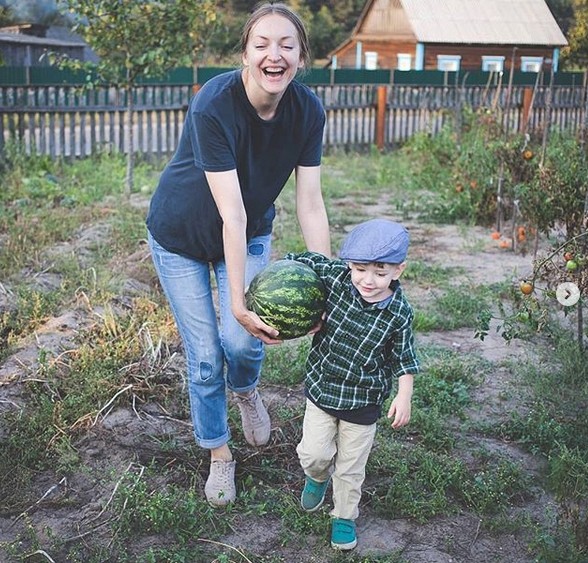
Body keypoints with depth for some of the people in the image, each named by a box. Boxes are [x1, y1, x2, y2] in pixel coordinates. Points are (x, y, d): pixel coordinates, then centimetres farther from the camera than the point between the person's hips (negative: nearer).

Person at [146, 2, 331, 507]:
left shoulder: (308, 111, -18)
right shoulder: (213, 106, -33)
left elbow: (310, 204, -16)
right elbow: (231, 214, -34)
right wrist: (238, 300, -34)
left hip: (251, 235, 3)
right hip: (183, 237, -3)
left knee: (243, 341, -13)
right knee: (205, 356, 1)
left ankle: (245, 389, 26)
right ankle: (218, 454, 25)